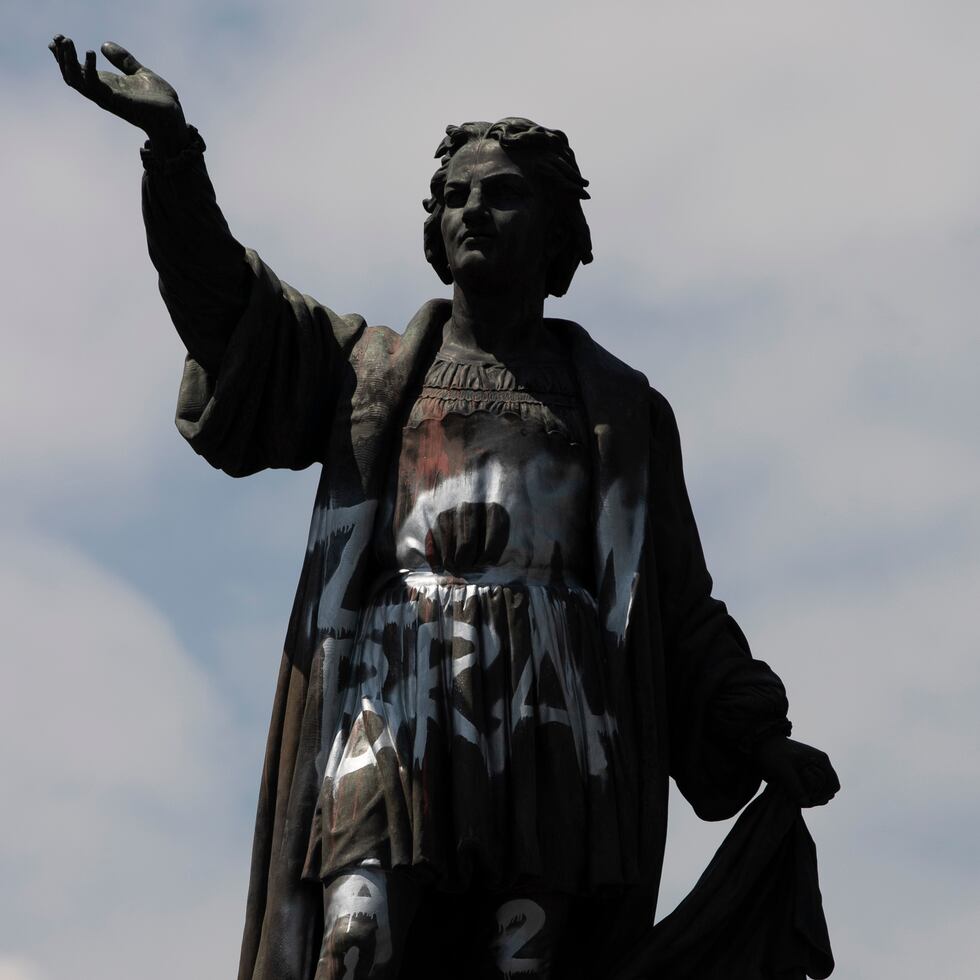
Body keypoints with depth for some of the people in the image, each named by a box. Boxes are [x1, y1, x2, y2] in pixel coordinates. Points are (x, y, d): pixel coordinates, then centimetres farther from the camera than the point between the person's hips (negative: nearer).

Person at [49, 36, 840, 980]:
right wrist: (175, 149, -4)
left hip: (550, 704, 1)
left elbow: (679, 609, 19)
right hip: (394, 693, 0)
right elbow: (228, 308, 10)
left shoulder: (620, 406, 24)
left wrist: (757, 737, 7)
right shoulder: (370, 369, 25)